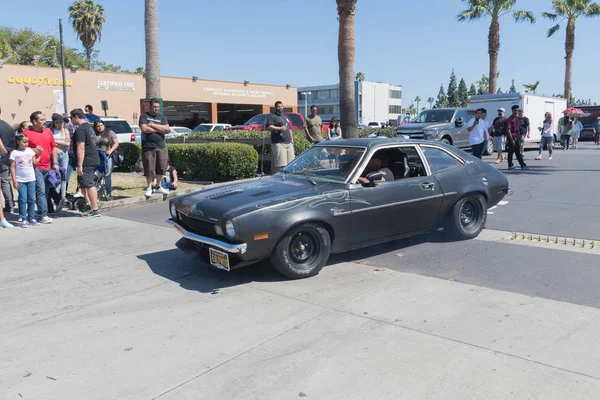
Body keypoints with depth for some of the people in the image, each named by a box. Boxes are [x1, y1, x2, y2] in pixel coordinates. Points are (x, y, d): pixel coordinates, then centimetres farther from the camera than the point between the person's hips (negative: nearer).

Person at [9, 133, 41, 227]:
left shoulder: (30, 150, 8)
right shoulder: (14, 153, -2)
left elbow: (35, 162, 9)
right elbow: (12, 168, -4)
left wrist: (39, 154, 1)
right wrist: (14, 181, -9)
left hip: (31, 179, 3)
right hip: (20, 180, -3)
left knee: (32, 199, 6)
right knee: (23, 199, -4)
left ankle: (31, 218, 14)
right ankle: (23, 219, 1)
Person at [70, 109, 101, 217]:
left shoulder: (80, 130, -14)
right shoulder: (89, 127, 18)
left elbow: (81, 148, -20)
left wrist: (80, 165, -21)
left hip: (87, 162, -10)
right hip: (94, 160, 10)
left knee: (89, 185, -7)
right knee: (83, 183, 20)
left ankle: (95, 210, -6)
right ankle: (88, 205, 25)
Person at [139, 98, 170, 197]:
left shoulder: (162, 117, 14)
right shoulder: (144, 116, 4)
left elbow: (167, 129, -2)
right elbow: (144, 129, -13)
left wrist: (153, 125, -8)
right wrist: (160, 129, -6)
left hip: (161, 147, 3)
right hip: (148, 147, -3)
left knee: (162, 167, 4)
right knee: (149, 168, -1)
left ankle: (158, 186, 20)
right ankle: (149, 187, 13)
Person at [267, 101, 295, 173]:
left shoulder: (285, 116, 25)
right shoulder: (272, 116, 0)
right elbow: (269, 127, -15)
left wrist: (292, 139, 22)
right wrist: (280, 128, -22)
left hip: (288, 142, 8)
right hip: (278, 143, -8)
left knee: (291, 163, 7)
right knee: (279, 164, -11)